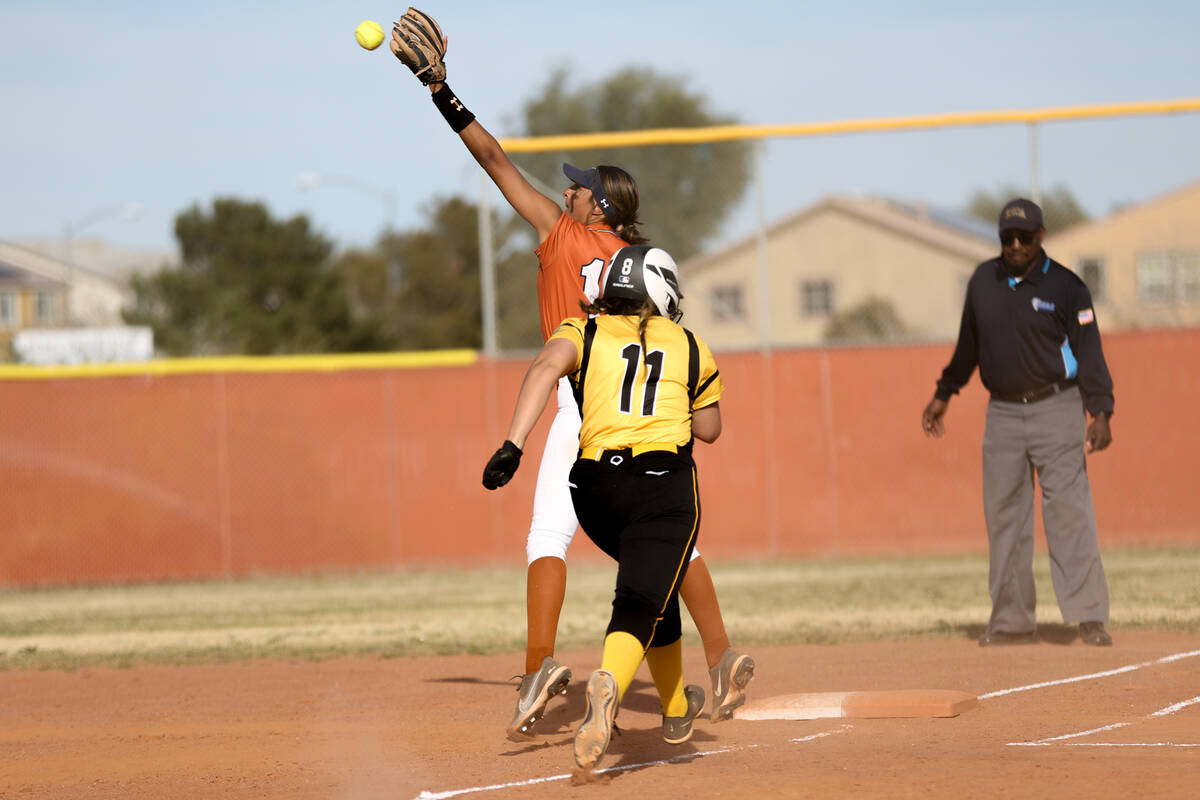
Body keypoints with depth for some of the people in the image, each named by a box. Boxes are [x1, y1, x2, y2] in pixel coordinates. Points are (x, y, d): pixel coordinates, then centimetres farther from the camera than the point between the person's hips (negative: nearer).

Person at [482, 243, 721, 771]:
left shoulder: (583, 332, 12)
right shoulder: (689, 347, 15)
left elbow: (546, 366, -11)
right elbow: (709, 429, 24)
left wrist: (513, 445, -20)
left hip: (595, 489, 3)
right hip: (666, 487, -3)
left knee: (654, 588, 26)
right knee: (642, 603, -12)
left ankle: (677, 711, 40)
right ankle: (609, 684, -45)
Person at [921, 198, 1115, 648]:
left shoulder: (1066, 286, -7)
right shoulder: (984, 281, 7)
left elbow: (1089, 351, -10)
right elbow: (969, 343, 19)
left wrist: (1100, 413, -20)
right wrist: (944, 394, 22)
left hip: (1056, 409, -5)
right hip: (1003, 413, 5)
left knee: (1069, 510, -11)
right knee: (1003, 517, 4)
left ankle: (1088, 616, -12)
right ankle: (1012, 622, 9)